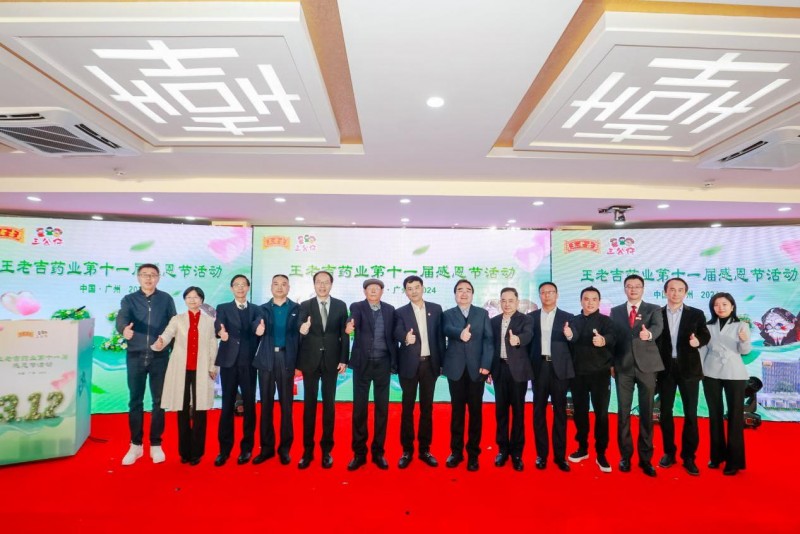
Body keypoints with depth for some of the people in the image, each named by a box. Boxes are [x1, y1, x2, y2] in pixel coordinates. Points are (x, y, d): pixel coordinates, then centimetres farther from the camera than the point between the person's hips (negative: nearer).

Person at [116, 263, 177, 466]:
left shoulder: (166, 299, 4)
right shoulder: (129, 299, 3)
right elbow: (121, 319, -15)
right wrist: (124, 329, -39)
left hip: (160, 356, 0)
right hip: (136, 356, 0)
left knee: (159, 401, 5)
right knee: (135, 401, 7)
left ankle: (155, 445, 16)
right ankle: (136, 445, 20)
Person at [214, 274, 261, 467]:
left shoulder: (256, 310, 10)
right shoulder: (223, 308, 6)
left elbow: (257, 330, -3)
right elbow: (218, 325, -13)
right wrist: (221, 332, -36)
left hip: (249, 363, 1)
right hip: (229, 362, -1)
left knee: (249, 405, 4)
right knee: (227, 406, 3)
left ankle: (246, 447, 15)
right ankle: (224, 449, 13)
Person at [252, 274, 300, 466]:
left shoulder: (296, 308, 5)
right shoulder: (263, 308, 10)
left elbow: (298, 334, -1)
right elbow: (259, 329, -2)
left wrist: (298, 361, -11)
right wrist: (258, 330, -28)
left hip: (286, 358, -1)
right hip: (267, 359, 2)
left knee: (286, 404, 4)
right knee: (266, 404, 6)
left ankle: (284, 448, 14)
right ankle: (267, 447, 17)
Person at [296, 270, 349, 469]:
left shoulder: (340, 306, 3)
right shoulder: (305, 306, 1)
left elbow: (344, 334, 3)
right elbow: (300, 332, -6)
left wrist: (344, 360, -3)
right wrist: (302, 331, -30)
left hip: (331, 361, 0)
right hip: (310, 360, 0)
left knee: (329, 404, 6)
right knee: (309, 404, 6)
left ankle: (327, 449, 17)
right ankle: (308, 450, 16)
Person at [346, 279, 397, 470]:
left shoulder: (389, 309, 6)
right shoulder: (357, 307, -1)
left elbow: (392, 335, 8)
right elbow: (354, 319, -24)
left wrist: (394, 361, 2)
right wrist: (350, 325, -47)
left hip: (383, 363, 2)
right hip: (363, 363, -2)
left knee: (382, 407, 6)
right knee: (359, 408, 2)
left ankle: (378, 452, 17)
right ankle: (359, 453, 14)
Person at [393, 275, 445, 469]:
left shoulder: (436, 309, 5)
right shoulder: (400, 312, -1)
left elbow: (440, 336, 6)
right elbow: (397, 333, -18)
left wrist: (442, 362, 3)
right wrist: (406, 338, -41)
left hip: (430, 363, 2)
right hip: (409, 365, -1)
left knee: (427, 407, 9)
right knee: (407, 408, 5)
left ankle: (425, 449, 21)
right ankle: (407, 450, 17)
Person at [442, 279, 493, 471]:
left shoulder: (482, 313, 9)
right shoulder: (448, 314, 7)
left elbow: (488, 340, 1)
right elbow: (447, 330, -15)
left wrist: (486, 365, -11)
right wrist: (460, 333, -38)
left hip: (476, 368, 0)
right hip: (456, 368, 0)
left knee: (475, 410, 4)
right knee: (457, 410, 7)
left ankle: (473, 452, 15)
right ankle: (456, 451, 17)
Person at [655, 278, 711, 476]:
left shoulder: (696, 314, 4)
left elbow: (705, 335, 3)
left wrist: (698, 340, -17)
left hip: (688, 368, 0)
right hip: (665, 368, 0)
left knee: (690, 414, 3)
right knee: (665, 413, 7)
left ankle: (688, 456, 14)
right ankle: (669, 452, 21)